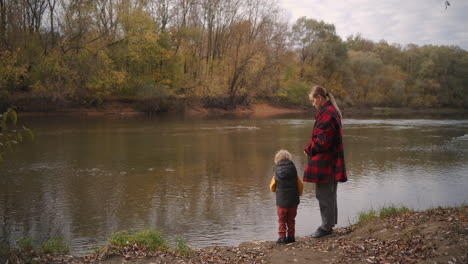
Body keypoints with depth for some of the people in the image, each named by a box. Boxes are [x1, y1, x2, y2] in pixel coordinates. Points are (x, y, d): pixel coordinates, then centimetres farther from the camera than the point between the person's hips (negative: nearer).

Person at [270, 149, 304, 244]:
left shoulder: (276, 174, -7)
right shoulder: (293, 171, -7)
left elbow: (272, 188, 4)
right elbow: (300, 185, 0)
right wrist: (299, 194, 20)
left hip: (281, 201, -1)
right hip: (293, 201, 1)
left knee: (282, 220, 9)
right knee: (291, 220, 14)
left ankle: (282, 237, 5)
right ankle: (291, 237, 15)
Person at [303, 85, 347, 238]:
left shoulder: (326, 114, -19)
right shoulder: (331, 111, 14)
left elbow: (323, 140, -22)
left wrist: (309, 150, -8)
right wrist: (311, 149, 9)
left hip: (324, 161, -10)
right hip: (331, 161, 10)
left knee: (324, 195, 0)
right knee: (328, 194, 17)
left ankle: (326, 226, 10)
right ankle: (329, 224, 27)